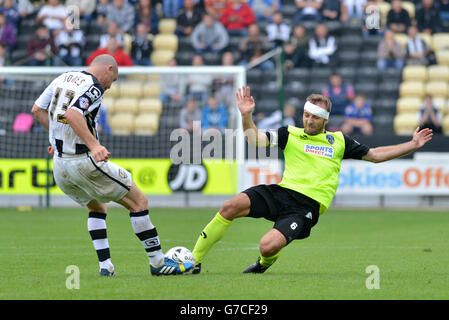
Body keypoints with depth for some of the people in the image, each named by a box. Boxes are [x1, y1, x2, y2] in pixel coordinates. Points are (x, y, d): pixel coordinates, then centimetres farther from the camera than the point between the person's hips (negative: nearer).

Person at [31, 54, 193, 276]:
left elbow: (37, 109, 15)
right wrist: (94, 145, -34)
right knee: (139, 202, 2)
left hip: (59, 166, 8)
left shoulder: (63, 78, 13)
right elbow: (72, 114, -28)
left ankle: (105, 266, 18)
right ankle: (157, 262, 5)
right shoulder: (93, 87, -12)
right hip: (84, 161, -8)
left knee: (97, 208, 28)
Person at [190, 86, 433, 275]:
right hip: (282, 192, 2)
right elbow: (254, 139, 3)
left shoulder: (339, 141, 14)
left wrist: (412, 145, 16)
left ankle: (265, 262, 16)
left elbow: (374, 155, 21)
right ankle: (194, 260, -12)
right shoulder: (290, 134, 13)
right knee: (231, 207, -24)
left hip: (308, 206, -2)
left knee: (268, 247, -26)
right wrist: (246, 116, -15)